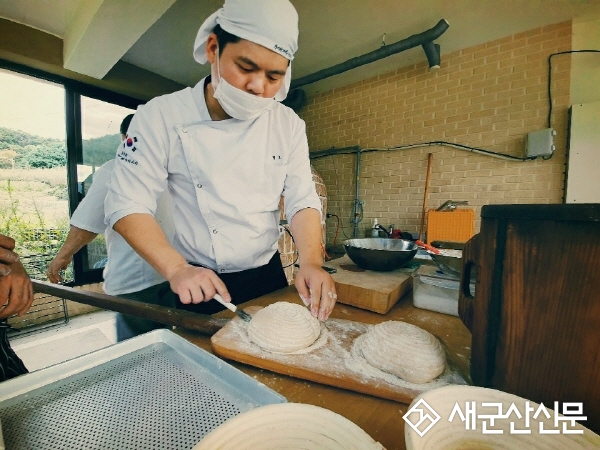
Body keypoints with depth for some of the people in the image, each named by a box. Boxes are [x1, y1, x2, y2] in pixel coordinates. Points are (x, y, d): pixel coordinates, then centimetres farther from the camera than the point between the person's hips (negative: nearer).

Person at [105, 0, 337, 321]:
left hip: (268, 278, 3)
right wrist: (176, 269, -27)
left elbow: (302, 200, -8)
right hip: (198, 287, -2)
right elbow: (128, 204, -13)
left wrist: (311, 263, -24)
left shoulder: (289, 124, -5)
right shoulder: (160, 116, -12)